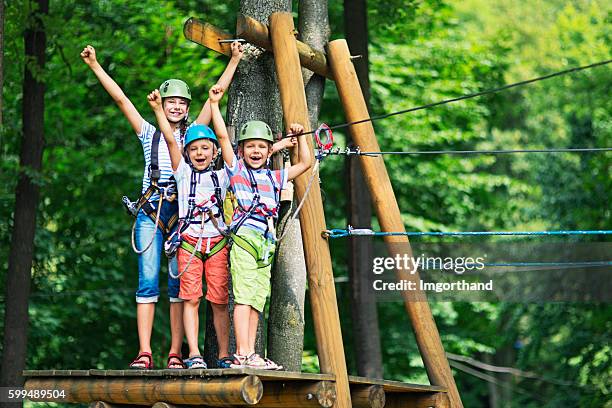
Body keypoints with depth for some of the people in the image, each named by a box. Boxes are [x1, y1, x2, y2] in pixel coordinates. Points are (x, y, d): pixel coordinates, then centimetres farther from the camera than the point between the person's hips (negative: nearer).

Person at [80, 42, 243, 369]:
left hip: (183, 213, 0)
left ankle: (176, 353, -3)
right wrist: (95, 66, 6)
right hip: (150, 213, 0)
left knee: (180, 282, -3)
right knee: (148, 281, -5)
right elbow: (120, 98, 10)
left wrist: (234, 60, 10)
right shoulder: (149, 134, 14)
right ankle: (144, 352, -8)